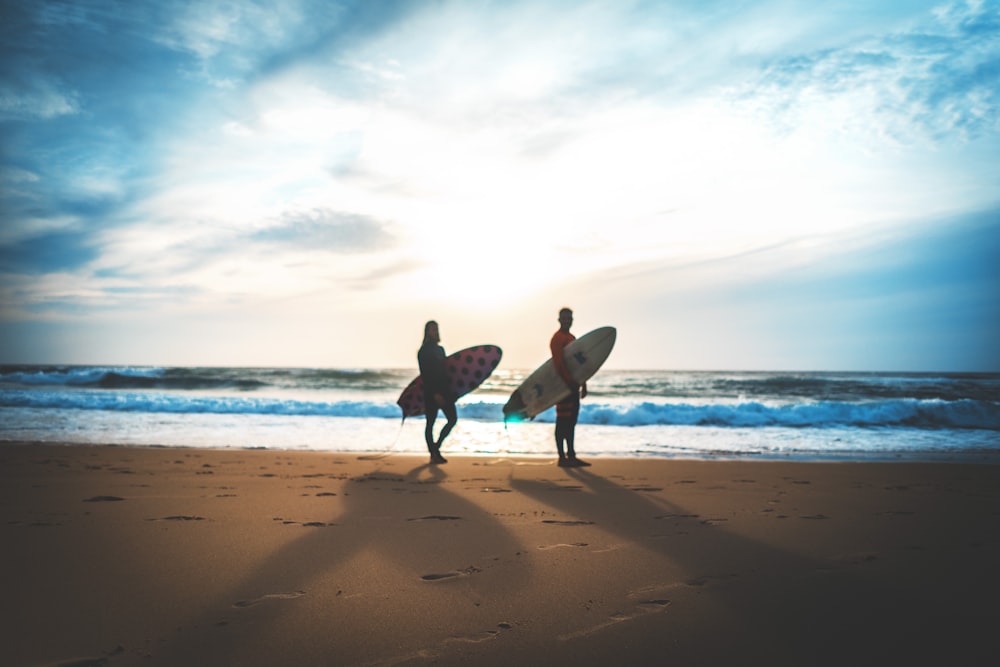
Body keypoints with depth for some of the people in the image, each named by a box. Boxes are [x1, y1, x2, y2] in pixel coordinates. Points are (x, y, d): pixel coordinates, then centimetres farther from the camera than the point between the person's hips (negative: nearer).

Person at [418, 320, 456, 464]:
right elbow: (425, 375, -14)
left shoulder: (440, 349, 16)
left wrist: (449, 390, 14)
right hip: (431, 392, -7)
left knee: (453, 418, 2)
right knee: (430, 423, -3)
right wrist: (435, 393, -21)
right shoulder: (423, 352, -8)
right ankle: (434, 453, 3)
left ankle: (436, 447, 8)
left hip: (443, 390, 7)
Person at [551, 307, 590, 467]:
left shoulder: (572, 338, 21)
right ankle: (562, 457, -3)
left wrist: (583, 384, 19)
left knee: (572, 421, 12)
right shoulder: (557, 338, -8)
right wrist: (568, 381, -25)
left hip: (573, 385, 10)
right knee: (562, 422, -6)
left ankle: (571, 455, 18)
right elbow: (558, 362, -19)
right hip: (563, 385, -10)